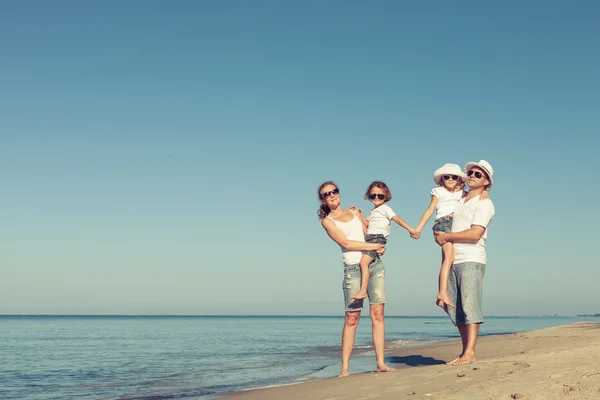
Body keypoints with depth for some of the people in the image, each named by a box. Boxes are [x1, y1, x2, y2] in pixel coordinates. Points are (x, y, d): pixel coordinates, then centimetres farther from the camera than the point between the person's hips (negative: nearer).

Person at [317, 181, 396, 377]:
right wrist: (374, 246, -9)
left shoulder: (354, 212, 17)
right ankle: (345, 368, -1)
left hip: (375, 264, 4)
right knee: (351, 319, -6)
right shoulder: (327, 221, 2)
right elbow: (346, 243, -9)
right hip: (353, 269, -4)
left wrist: (380, 247, -4)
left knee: (377, 314, -2)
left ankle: (380, 363, -1)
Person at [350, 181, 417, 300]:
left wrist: (410, 229, -16)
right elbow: (366, 225, 31)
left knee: (364, 262, -25)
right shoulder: (373, 212, 29)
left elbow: (397, 219, -6)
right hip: (369, 238, 10)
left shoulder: (385, 208, 5)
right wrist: (359, 213, 27)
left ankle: (363, 291, -34)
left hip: (378, 237, -10)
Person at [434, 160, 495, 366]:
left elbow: (475, 234, -15)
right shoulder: (459, 201, 19)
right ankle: (465, 351, 11)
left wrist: (446, 237, -8)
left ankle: (470, 352, -17)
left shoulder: (484, 204, -3)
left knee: (469, 305, -14)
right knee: (455, 309, 6)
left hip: (471, 260, -7)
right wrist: (439, 235, 12)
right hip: (453, 261, 7)